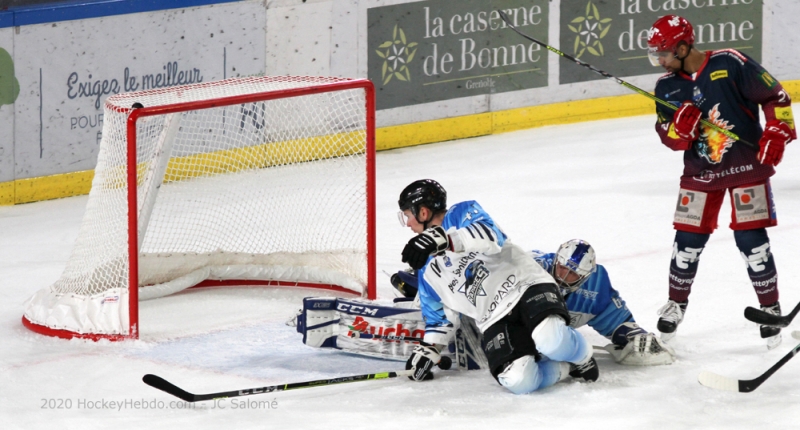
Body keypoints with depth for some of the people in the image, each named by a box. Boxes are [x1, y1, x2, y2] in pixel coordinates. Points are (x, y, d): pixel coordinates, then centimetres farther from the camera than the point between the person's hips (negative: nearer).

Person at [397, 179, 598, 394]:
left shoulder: (463, 214, 1)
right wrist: (427, 350, 20)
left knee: (552, 341, -38)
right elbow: (440, 315, 30)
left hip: (527, 286, -5)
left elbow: (492, 237, -22)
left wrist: (443, 239, -34)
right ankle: (567, 368, 0)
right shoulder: (427, 269, 19)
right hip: (496, 321, 5)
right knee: (517, 380, -27)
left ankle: (583, 358, -5)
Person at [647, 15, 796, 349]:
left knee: (751, 240, -6)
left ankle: (770, 308, 9)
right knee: (688, 240, 4)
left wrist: (777, 134, -19)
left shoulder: (730, 64, -16)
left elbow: (775, 97, -10)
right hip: (699, 173, 4)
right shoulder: (667, 87, 0)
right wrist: (680, 128, -23)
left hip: (747, 167, -4)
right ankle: (676, 304, 24)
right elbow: (671, 139, -1)